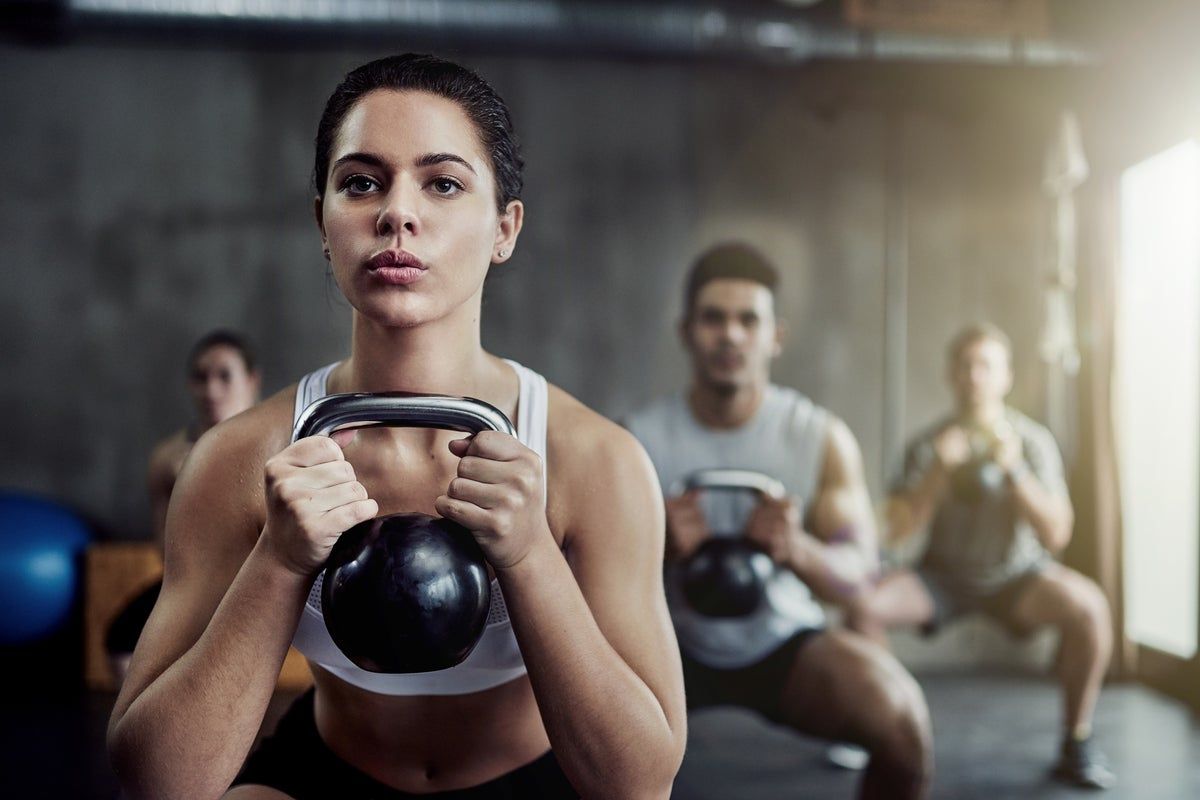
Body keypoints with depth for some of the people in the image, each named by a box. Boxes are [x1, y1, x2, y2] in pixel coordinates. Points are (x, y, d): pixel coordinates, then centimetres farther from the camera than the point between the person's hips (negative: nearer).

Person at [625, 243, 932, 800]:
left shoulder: (822, 438, -11)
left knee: (901, 722, -25)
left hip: (784, 642, 1)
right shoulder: (637, 440, -14)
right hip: (672, 644, 0)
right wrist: (658, 547, -36)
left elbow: (857, 574, -10)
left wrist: (799, 550, -34)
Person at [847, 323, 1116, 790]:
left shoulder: (1032, 441, -9)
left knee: (1088, 606, -30)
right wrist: (940, 470, -27)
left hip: (1015, 575, 0)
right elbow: (900, 530, -15)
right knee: (864, 604, -26)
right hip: (943, 575, 1)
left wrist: (1014, 471, -30)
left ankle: (1077, 743, -10)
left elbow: (1056, 536, -17)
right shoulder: (928, 445, -7)